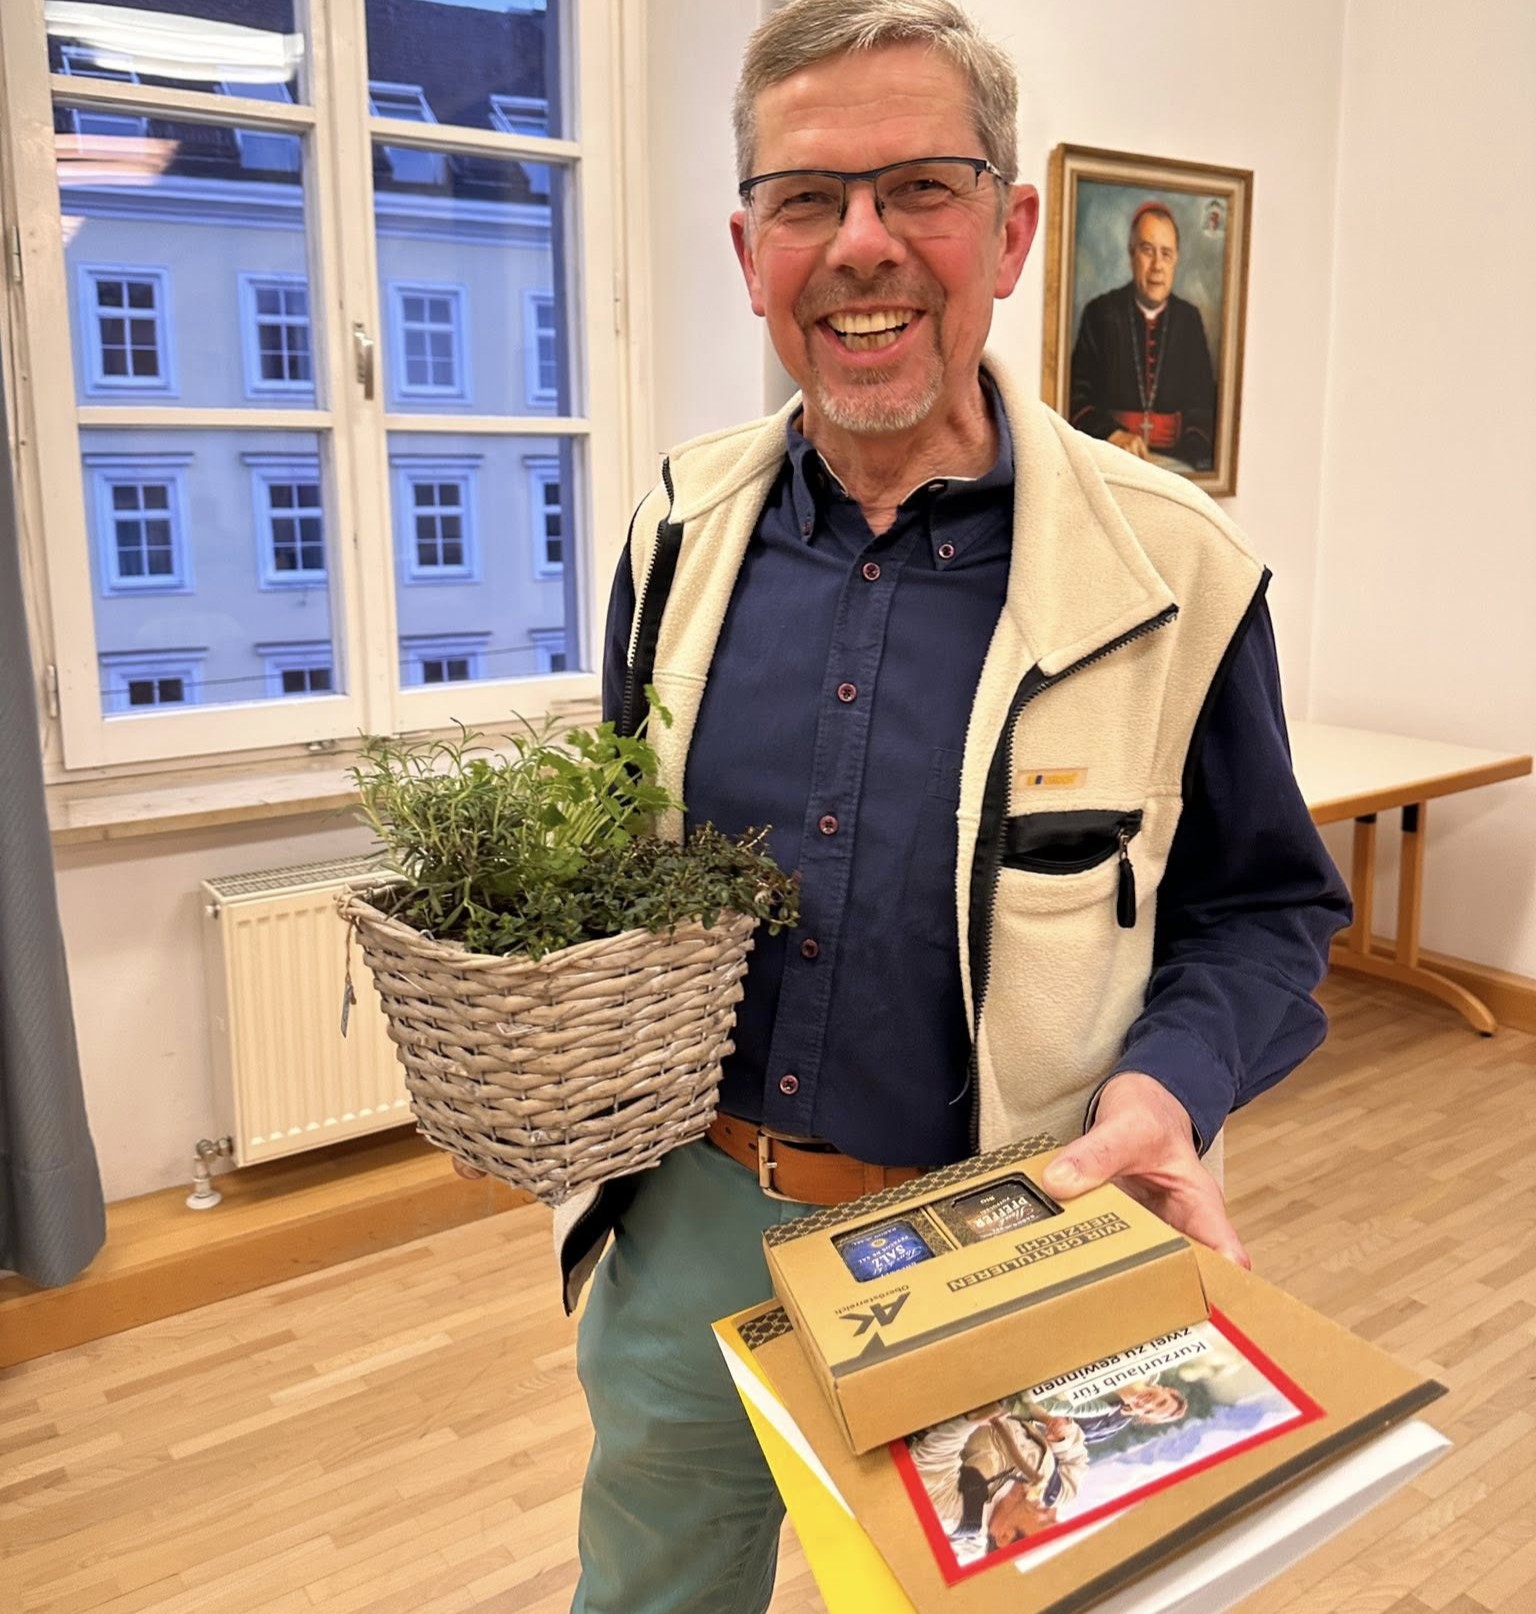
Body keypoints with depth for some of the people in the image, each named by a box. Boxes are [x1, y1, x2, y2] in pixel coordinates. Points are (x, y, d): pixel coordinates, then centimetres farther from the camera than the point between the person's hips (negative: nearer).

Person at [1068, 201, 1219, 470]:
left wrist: (1193, 449, -10)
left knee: (1199, 461, -26)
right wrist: (1113, 435, -18)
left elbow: (1202, 401, 11)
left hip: (1175, 457, 3)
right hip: (1109, 456, -2)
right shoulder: (1100, 313, 6)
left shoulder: (1189, 319, 13)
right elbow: (1078, 396, 1)